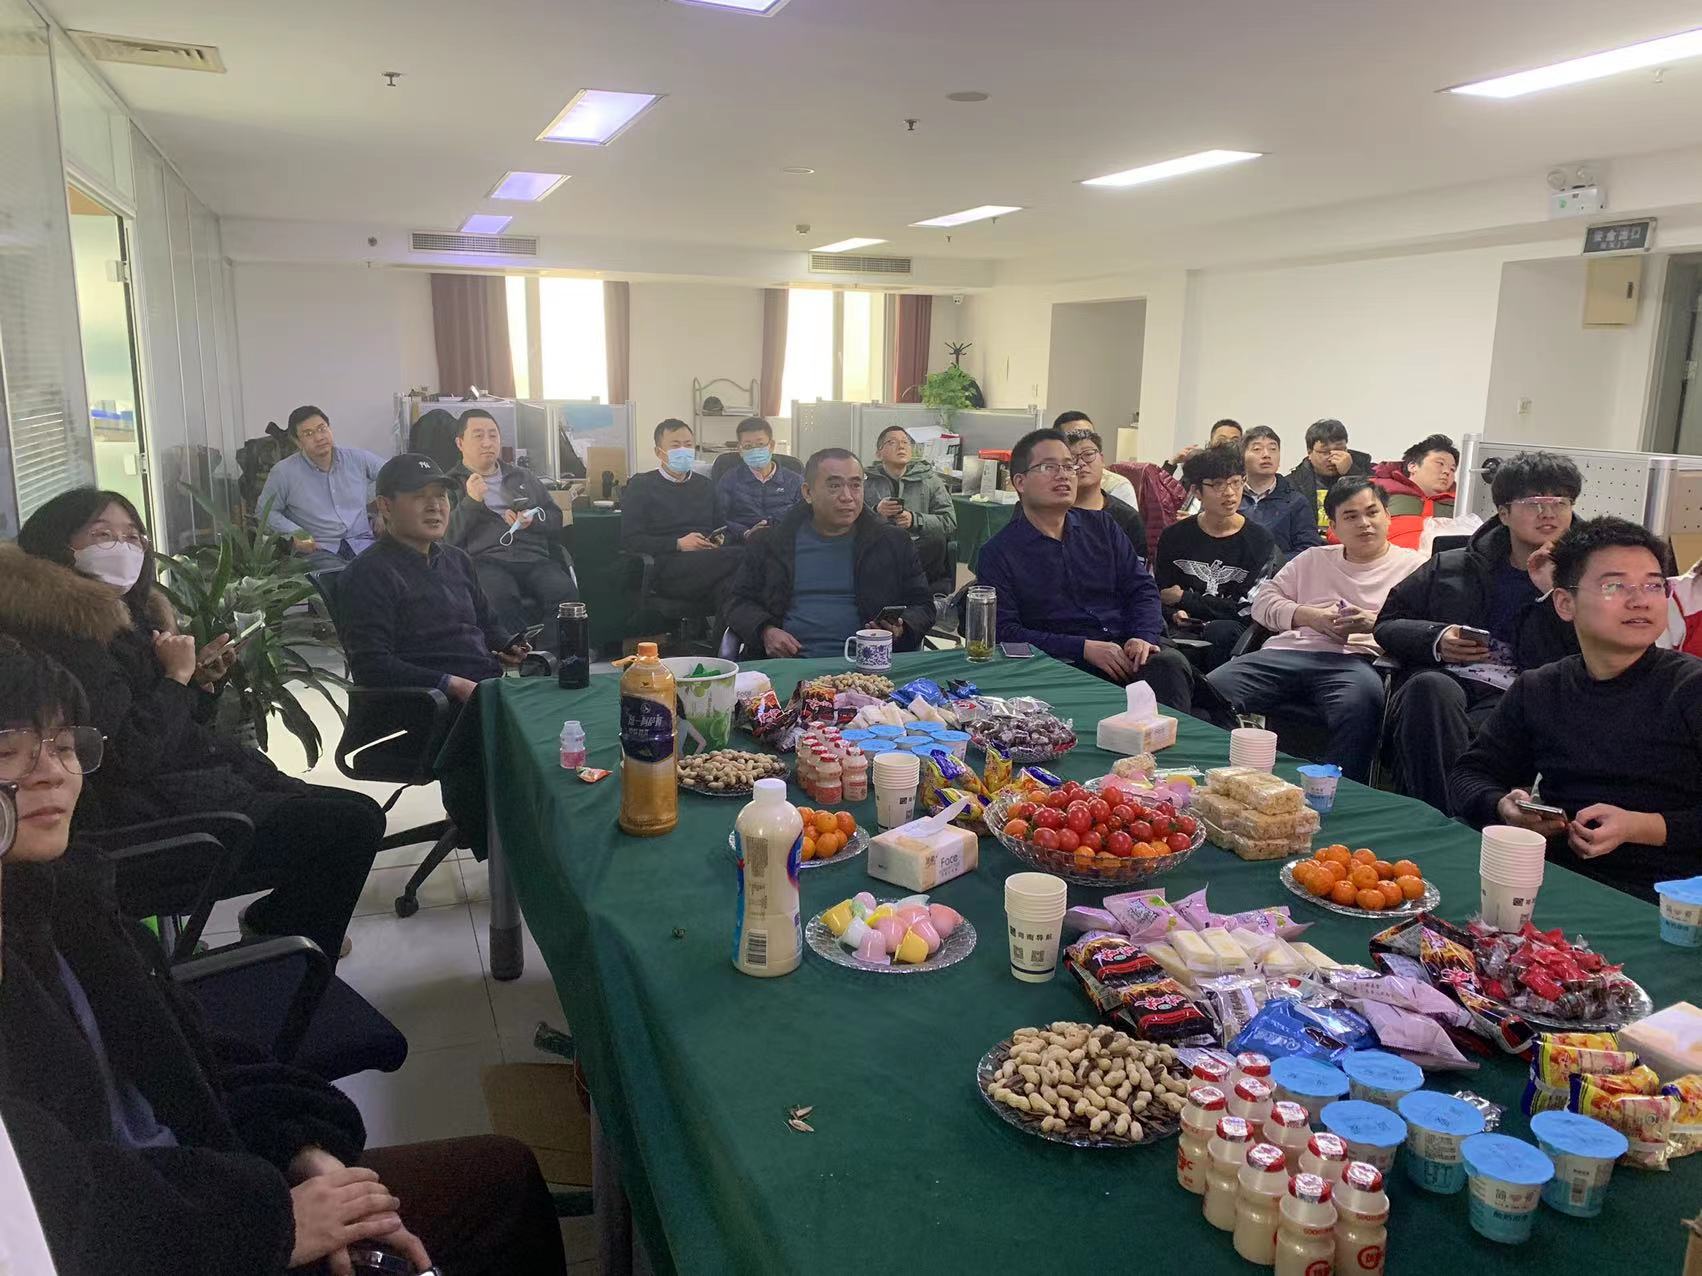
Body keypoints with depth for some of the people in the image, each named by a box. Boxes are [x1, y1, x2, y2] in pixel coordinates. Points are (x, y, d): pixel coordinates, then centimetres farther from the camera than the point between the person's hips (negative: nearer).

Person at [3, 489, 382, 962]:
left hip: (200, 779, 10)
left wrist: (201, 681, 2)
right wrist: (176, 677, -13)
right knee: (351, 826, -15)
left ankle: (268, 921, 24)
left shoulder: (129, 614, 15)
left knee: (359, 813, 9)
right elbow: (127, 755, -24)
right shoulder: (63, 635, -15)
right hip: (156, 820, -10)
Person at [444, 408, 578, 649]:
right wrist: (471, 501, -6)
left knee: (566, 593, -30)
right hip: (484, 560, -3)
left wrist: (532, 520, 2)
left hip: (534, 557, 3)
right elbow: (445, 538, 4)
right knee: (501, 598, -39)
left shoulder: (524, 478, 29)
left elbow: (557, 519, 23)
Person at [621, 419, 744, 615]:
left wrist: (718, 541, 1)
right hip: (668, 567, -4)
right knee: (739, 555, -32)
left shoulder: (705, 486, 31)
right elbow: (630, 540, 2)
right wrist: (678, 544, -9)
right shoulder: (641, 486, 14)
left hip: (708, 561, 5)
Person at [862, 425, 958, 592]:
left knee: (937, 540, -33)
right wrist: (876, 512, -17)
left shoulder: (929, 479, 16)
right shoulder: (866, 481, 15)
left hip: (921, 552, 1)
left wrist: (914, 520, -13)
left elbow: (950, 522, 4)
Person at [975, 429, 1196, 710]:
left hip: (1126, 649, 4)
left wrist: (1145, 636, -8)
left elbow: (1142, 588, 15)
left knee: (1170, 662, -29)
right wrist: (1084, 648, -15)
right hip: (1065, 664, -4)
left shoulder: (1100, 525, 19)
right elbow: (1005, 632, -6)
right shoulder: (998, 553, 4)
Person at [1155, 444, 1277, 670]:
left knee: (1220, 631, -36)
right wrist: (1176, 614, -15)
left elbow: (1247, 608, -4)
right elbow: (1159, 595, 9)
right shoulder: (1174, 537, 9)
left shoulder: (1260, 541, 3)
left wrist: (1183, 598, -1)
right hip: (1185, 628, 1)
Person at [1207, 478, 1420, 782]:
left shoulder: (1412, 565, 18)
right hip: (1286, 652, 3)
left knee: (1361, 702, -41)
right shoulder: (1313, 558, 28)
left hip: (1355, 659, -3)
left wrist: (1376, 623, -12)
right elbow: (1263, 600, 20)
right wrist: (1309, 616, 3)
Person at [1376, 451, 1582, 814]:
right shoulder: (1452, 567, 23)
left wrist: (1552, 594, -6)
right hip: (1442, 679, 2)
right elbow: (1386, 624, 22)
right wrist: (1435, 640, 1)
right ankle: (1438, 823, -34)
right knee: (1431, 688, -37)